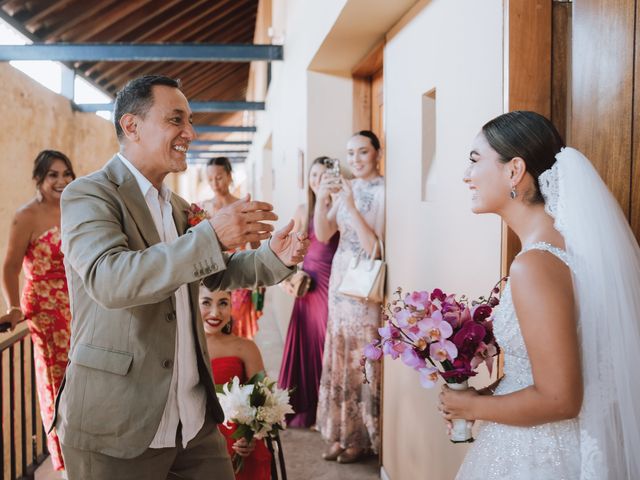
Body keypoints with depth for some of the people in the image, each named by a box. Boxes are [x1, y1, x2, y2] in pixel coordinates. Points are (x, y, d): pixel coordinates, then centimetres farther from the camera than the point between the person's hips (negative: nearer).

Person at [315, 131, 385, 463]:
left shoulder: (384, 192, -12)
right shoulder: (346, 188, 7)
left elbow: (375, 247, -18)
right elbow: (323, 234, 3)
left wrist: (350, 206, -23)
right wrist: (321, 199, -13)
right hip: (339, 279, 6)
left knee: (362, 361, 2)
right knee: (339, 359, 11)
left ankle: (362, 437, 16)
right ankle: (342, 432, 24)